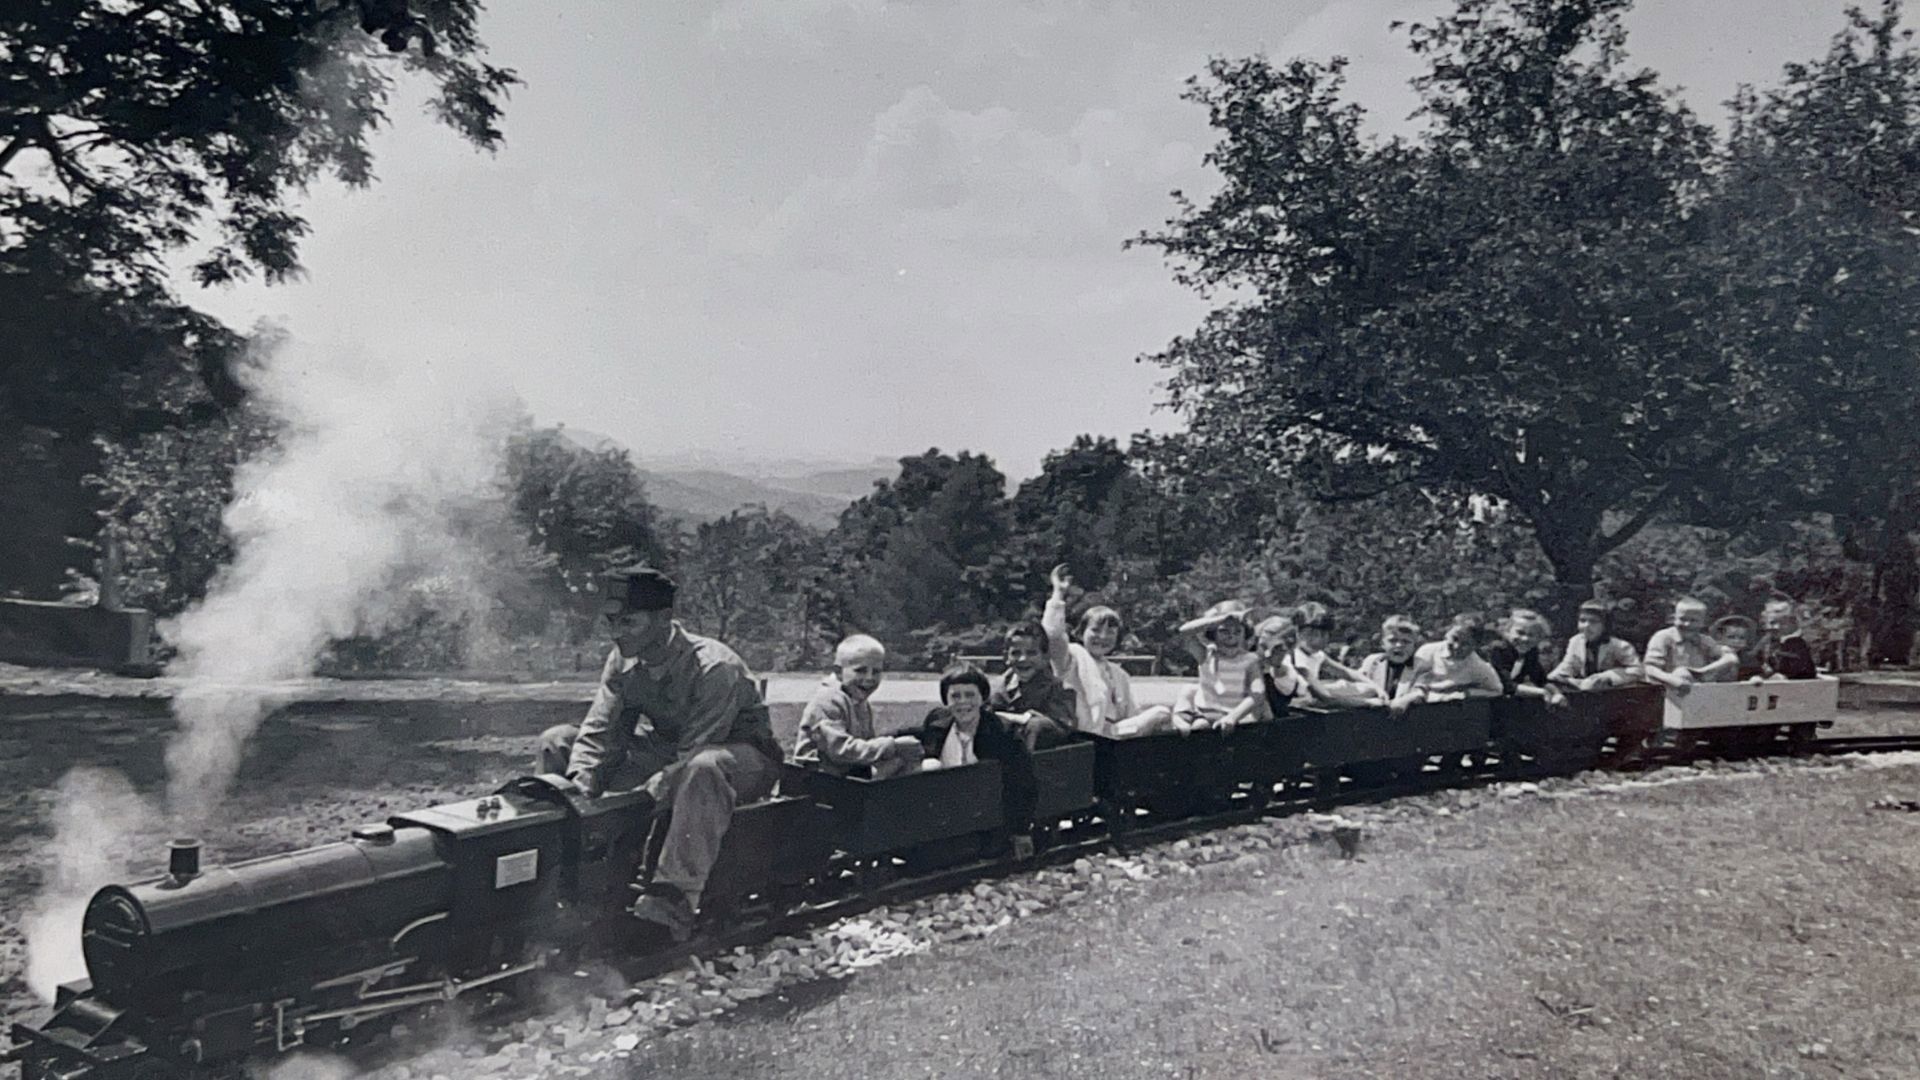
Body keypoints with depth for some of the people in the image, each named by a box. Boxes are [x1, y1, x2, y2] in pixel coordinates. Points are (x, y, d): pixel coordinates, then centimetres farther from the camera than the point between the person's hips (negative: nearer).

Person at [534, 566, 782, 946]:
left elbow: (693, 757, -32)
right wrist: (578, 788, -26)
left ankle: (670, 903, -45)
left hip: (740, 756, -7)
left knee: (703, 768, -46)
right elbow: (598, 733, -8)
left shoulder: (713, 668, -29)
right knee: (557, 742, -3)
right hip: (665, 750, 7)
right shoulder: (623, 662, -6)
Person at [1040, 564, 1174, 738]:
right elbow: (1053, 634, -17)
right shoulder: (1074, 655, 3)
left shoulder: (1119, 674, 27)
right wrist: (1059, 594, -15)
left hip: (1117, 731, 8)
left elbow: (1130, 713, 23)